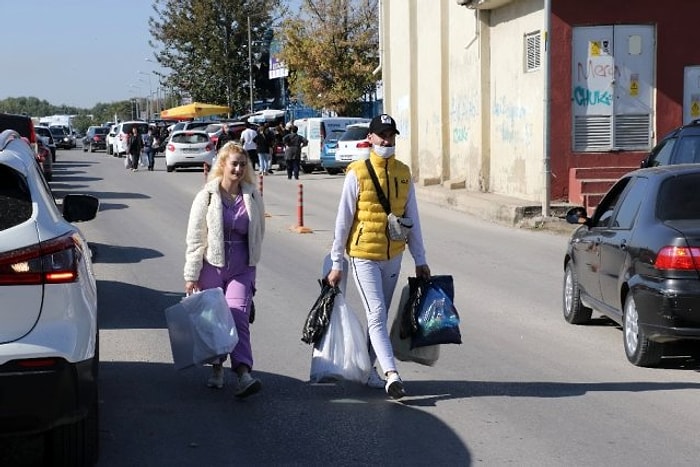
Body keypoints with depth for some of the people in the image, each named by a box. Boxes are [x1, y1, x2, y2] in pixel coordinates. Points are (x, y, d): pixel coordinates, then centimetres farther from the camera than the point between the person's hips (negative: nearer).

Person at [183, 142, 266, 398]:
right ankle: (216, 368, 26)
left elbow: (258, 233, 15)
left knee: (238, 316, -13)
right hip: (212, 266, 0)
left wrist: (252, 262, 15)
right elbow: (195, 238, -2)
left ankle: (243, 373, -22)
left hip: (242, 269, 0)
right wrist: (191, 275, -4)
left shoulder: (253, 197, 3)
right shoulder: (207, 196, -3)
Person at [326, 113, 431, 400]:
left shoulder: (403, 174, 5)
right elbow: (343, 220, -6)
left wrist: (420, 260, 10)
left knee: (380, 316, 13)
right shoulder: (357, 174, -8)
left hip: (393, 256, 5)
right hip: (364, 256, -5)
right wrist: (336, 263, -6)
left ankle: (367, 369, 25)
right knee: (377, 315, -12)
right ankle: (391, 374, -20)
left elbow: (412, 219, 11)